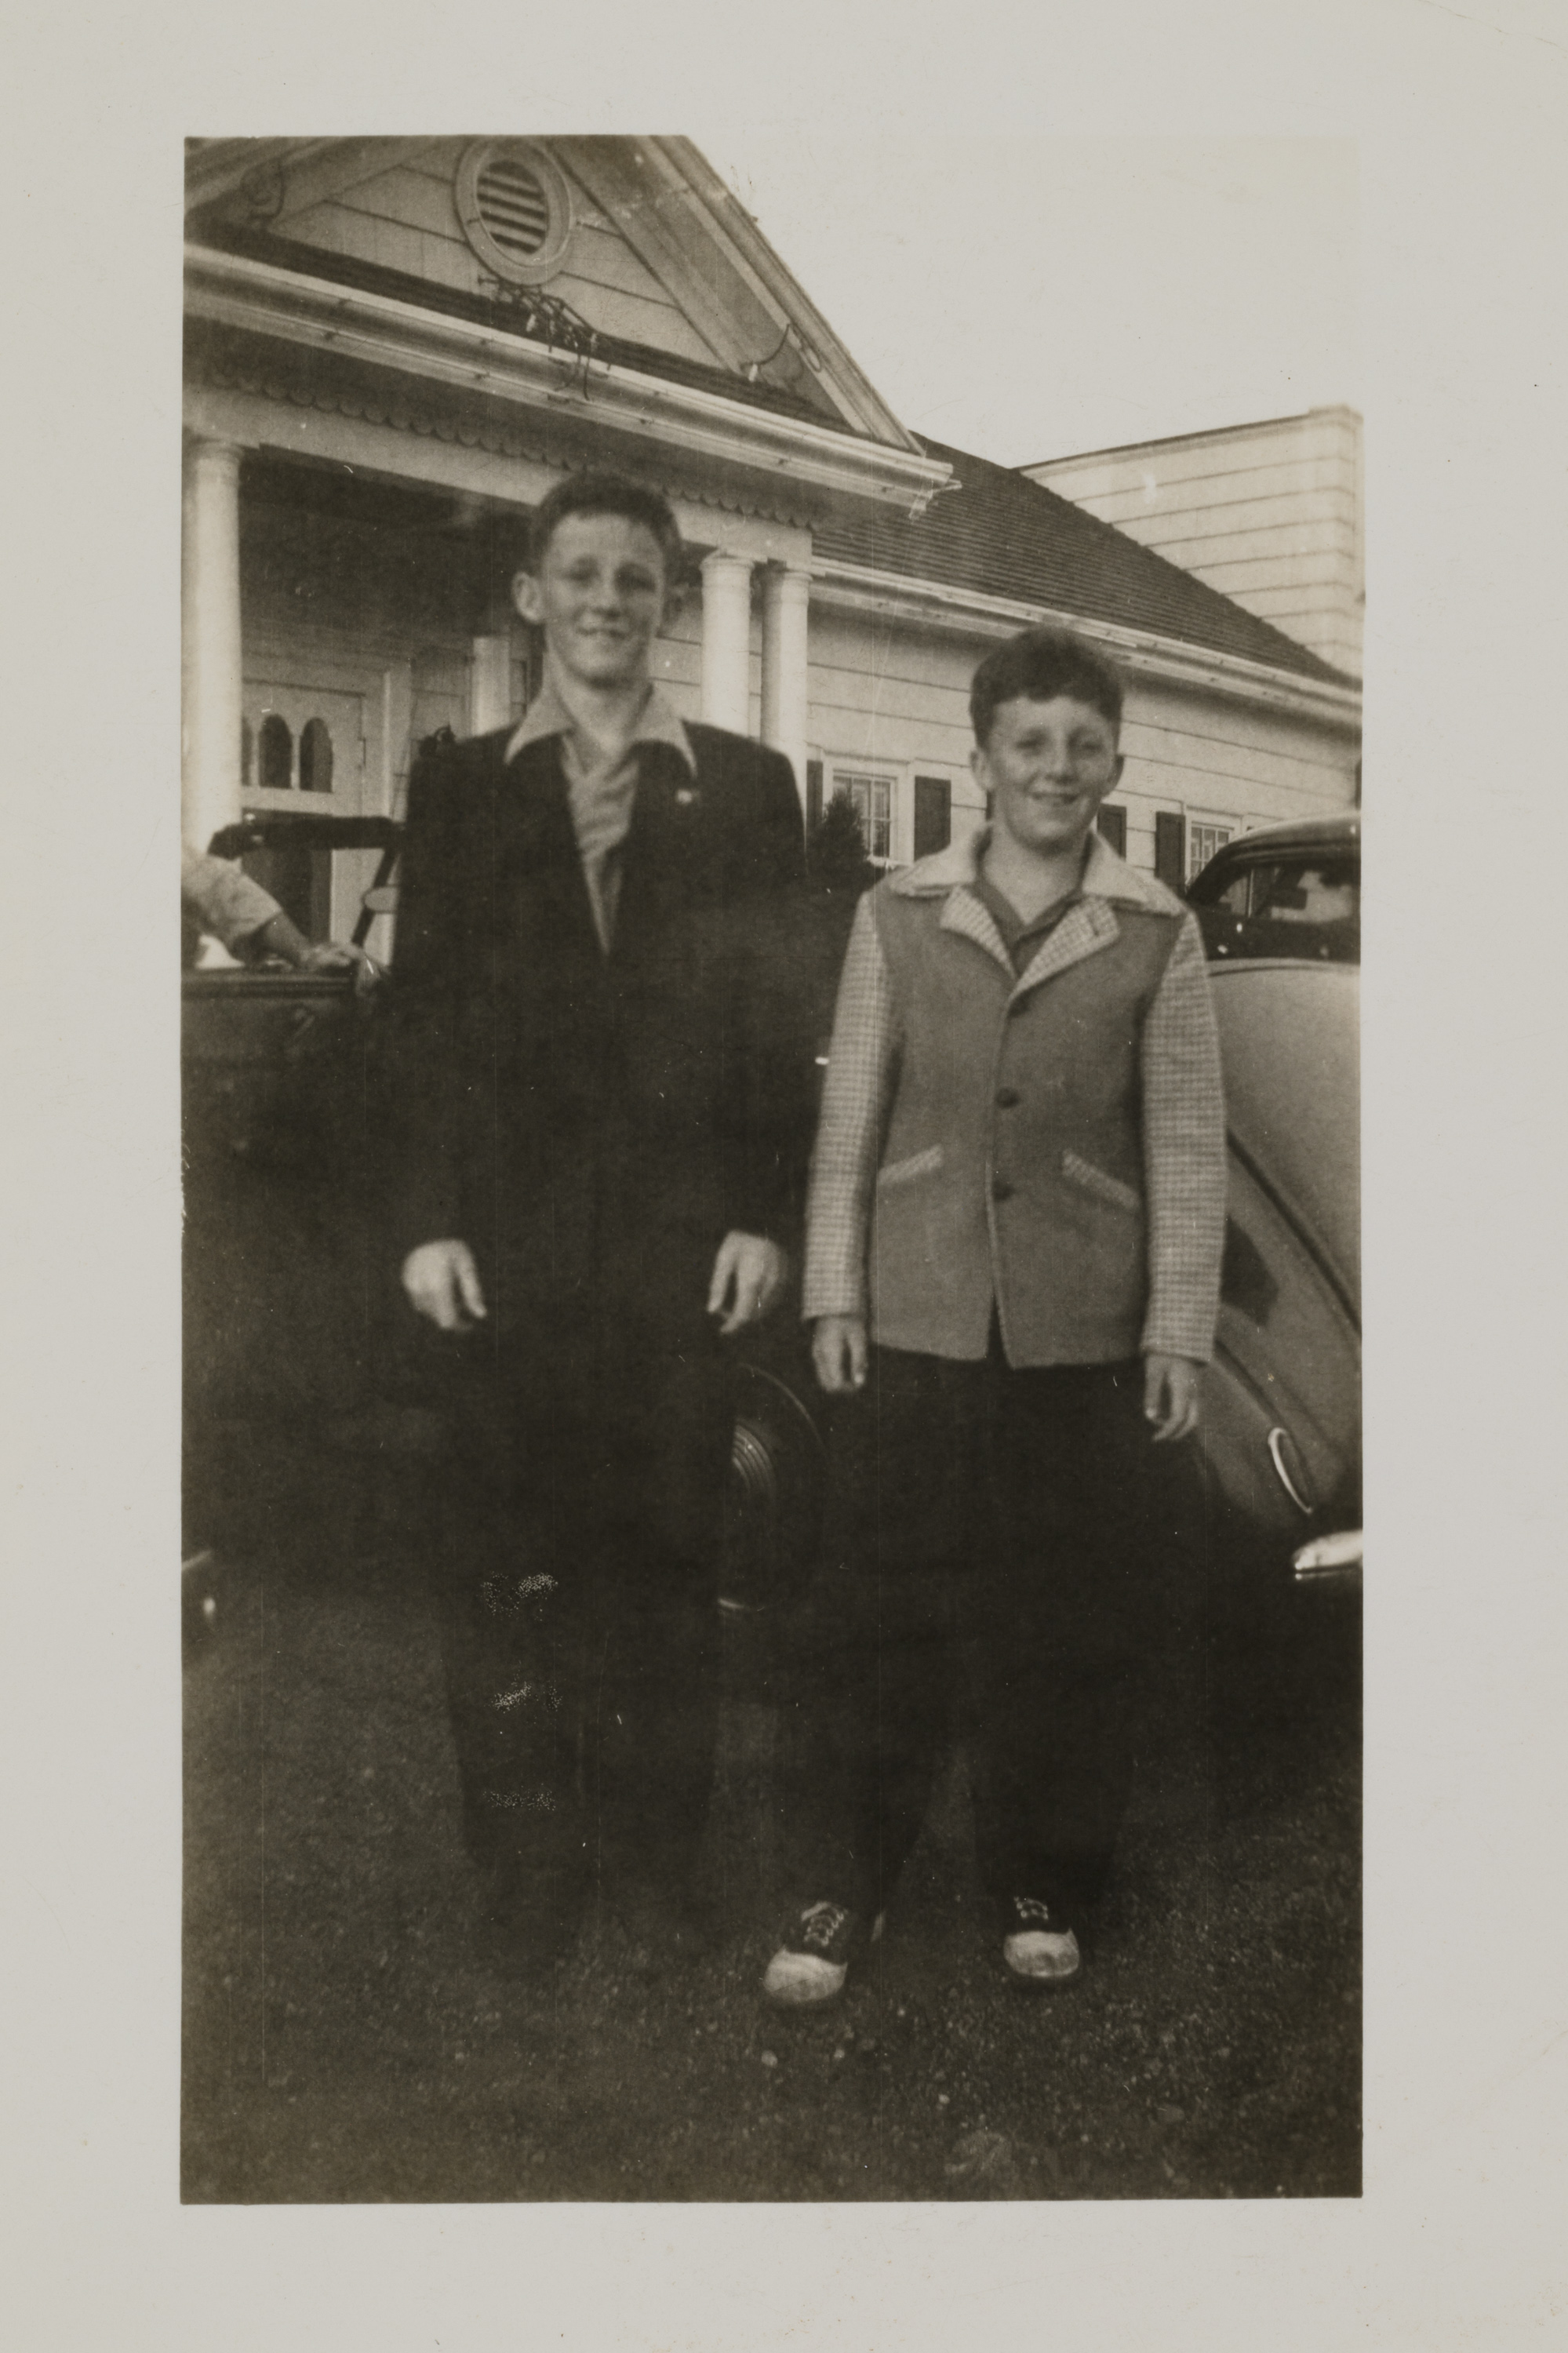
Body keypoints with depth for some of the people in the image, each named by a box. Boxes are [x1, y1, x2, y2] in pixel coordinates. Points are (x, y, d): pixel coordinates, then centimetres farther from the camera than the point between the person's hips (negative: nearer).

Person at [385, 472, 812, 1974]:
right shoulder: (457, 784, 10)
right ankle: (525, 1871, 19)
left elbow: (778, 1015, 5)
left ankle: (651, 1871, 19)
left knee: (665, 1565, 6)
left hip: (680, 1241, 0)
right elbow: (421, 1012, 5)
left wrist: (766, 1215, -3)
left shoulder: (745, 787, 9)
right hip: (506, 1237, 1)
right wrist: (426, 1218, -3)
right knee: (505, 1568, 5)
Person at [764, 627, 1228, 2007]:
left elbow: (1188, 1150, 2)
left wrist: (1180, 1332, -3)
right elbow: (849, 1119, 5)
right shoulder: (900, 916, 4)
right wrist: (834, 1295, 1)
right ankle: (842, 1888, 19)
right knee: (878, 1617, 4)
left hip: (1085, 1336, 0)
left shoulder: (1158, 936, 2)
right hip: (915, 1323, 0)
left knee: (1070, 1629, 9)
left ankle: (1043, 1889, 27)